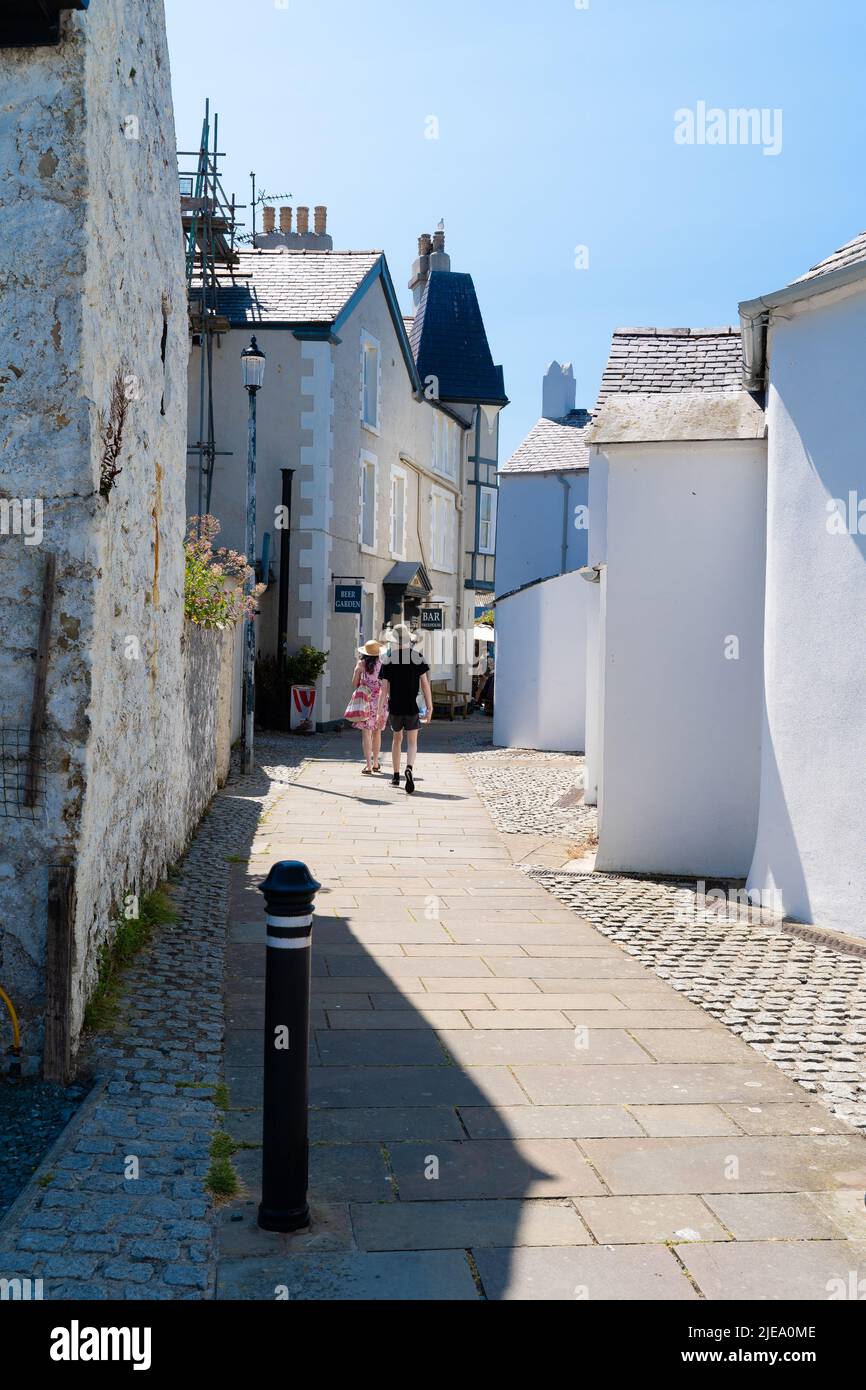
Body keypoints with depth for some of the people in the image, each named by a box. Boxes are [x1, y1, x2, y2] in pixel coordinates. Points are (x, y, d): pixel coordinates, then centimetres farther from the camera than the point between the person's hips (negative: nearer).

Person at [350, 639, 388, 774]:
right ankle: (375, 763, 26)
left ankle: (368, 764, -12)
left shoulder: (361, 664, -4)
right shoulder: (383, 665, -2)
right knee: (377, 732, 16)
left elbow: (354, 685, 0)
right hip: (380, 701, 2)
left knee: (366, 733, -3)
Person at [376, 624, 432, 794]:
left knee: (397, 739, 18)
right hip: (413, 706, -1)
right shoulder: (417, 656, -3)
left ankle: (396, 776, 24)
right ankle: (410, 767, -25)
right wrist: (429, 706, 0)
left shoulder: (388, 659, -2)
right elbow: (425, 683, -5)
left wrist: (380, 710, 0)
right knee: (412, 741, 3)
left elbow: (384, 688, -4)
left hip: (395, 706, 1)